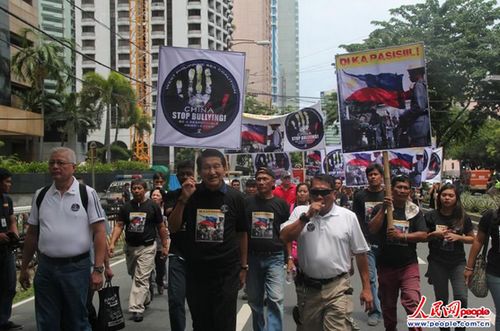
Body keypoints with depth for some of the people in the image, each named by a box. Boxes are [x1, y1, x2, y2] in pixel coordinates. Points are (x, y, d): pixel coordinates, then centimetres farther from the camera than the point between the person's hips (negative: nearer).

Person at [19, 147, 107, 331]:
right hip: (45, 268, 4)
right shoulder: (40, 195, 6)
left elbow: (99, 233, -8)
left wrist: (98, 269, -13)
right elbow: (32, 234, 13)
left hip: (76, 267, -3)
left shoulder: (87, 194, -5)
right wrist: (24, 267, 13)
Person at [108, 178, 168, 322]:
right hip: (130, 246, 5)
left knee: (141, 278, -9)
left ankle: (137, 308, -7)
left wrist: (165, 246, -1)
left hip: (147, 247, -4)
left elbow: (161, 227, 1)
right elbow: (119, 226, -1)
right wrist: (112, 243, -14)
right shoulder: (125, 207, 3)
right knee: (134, 276, 18)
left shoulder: (153, 206, -4)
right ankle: (146, 298, 39)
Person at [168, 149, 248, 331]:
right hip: (195, 271, 2)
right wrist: (183, 199, -14)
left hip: (227, 273, -2)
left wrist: (243, 266, 5)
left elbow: (241, 233, 4)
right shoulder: (191, 194, -2)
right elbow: (173, 228, -1)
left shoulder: (235, 197, -5)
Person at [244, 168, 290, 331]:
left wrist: (290, 256, 2)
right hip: (252, 257, 2)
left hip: (275, 257, -1)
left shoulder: (281, 204, 1)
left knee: (276, 300, -12)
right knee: (254, 300, 13)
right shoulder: (247, 203, 2)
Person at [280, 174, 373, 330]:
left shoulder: (348, 216, -1)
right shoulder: (300, 212, 1)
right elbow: (284, 238, -12)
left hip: (338, 288, -2)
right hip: (307, 288, 2)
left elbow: (360, 253, 3)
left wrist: (366, 288, 3)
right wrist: (307, 216, -16)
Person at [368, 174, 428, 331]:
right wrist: (384, 209, -22)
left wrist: (401, 235, -19)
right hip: (386, 264, 1)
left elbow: (423, 235, -6)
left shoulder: (415, 211, 2)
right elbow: (372, 230, -16)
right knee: (387, 304, 16)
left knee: (413, 302, -16)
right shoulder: (380, 208, -2)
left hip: (409, 265, 0)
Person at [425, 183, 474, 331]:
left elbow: (472, 239, 5)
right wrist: (434, 234, -17)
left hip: (458, 262, 0)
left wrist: (458, 237, -14)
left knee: (461, 298, -10)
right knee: (441, 300, 10)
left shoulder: (463, 217, -3)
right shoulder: (431, 216, -5)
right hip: (437, 263, 0)